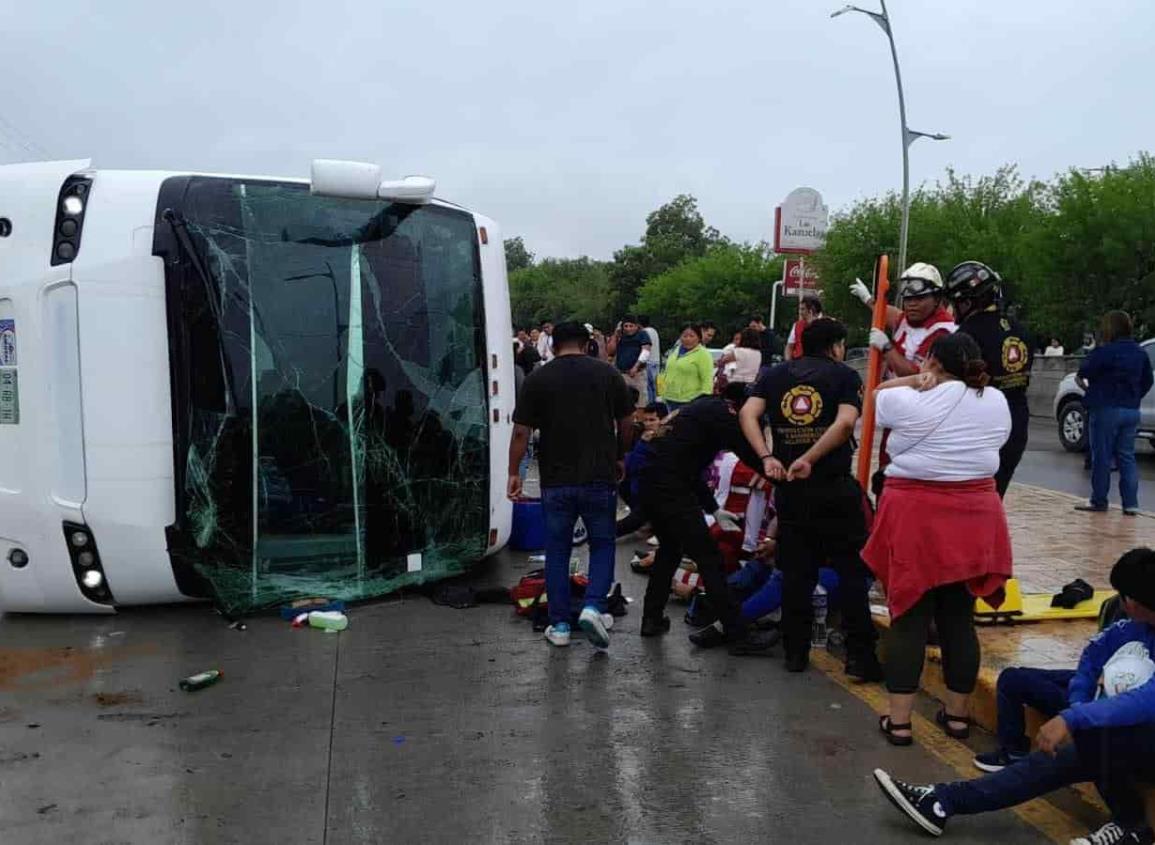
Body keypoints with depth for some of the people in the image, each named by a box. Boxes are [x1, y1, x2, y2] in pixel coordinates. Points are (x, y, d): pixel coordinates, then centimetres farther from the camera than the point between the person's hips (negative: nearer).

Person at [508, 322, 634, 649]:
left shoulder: (536, 379, -1)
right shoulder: (607, 373, 1)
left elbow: (521, 432, -3)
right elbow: (627, 423, 5)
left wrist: (513, 473, 7)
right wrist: (618, 457, 21)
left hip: (556, 479, 0)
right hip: (600, 476, 0)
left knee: (557, 550, 11)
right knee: (602, 544, 15)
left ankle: (559, 625, 14)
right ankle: (593, 606, -4)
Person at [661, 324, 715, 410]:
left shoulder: (703, 354, -10)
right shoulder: (675, 351, 14)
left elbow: (707, 380, -15)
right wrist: (664, 393, 22)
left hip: (690, 401, -8)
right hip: (671, 399, 8)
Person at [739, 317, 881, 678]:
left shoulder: (773, 374, 11)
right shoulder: (845, 375, 2)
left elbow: (748, 413, -4)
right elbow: (845, 422, -16)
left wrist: (766, 457, -12)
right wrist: (810, 459, -16)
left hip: (789, 488, 3)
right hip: (835, 486, -3)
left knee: (796, 571, 11)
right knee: (851, 571, 5)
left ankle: (795, 652, 17)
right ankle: (859, 656, 4)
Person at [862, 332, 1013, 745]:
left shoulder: (908, 403, -8)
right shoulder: (997, 402, 5)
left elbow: (878, 393, 12)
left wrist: (915, 382, 2)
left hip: (915, 517, -4)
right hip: (974, 518, 4)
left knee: (909, 619, 1)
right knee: (960, 619, 12)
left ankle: (898, 720, 5)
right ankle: (957, 714, 23)